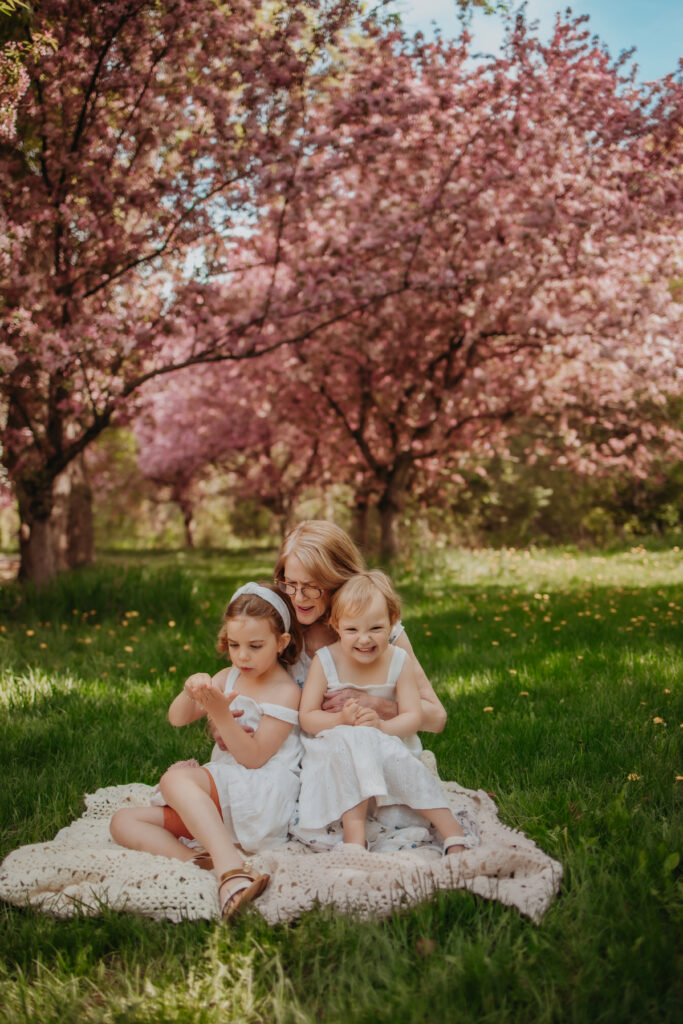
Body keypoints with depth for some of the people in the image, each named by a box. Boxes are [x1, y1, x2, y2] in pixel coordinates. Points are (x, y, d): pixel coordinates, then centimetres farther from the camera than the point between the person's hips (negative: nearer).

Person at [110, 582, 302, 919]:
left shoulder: (286, 692, -4)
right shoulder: (227, 678, 16)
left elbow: (253, 758, -11)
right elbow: (177, 719, 4)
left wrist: (220, 713, -22)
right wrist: (191, 693, -19)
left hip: (264, 798, -8)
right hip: (218, 802, 8)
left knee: (175, 778, -33)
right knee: (124, 822, -6)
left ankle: (231, 867, -51)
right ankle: (196, 861, -35)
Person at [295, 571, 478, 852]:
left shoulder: (399, 660, -6)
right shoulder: (325, 661, -9)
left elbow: (413, 717, -8)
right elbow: (306, 717, -9)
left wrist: (383, 726, -30)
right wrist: (341, 719, -28)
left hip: (388, 743, 1)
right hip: (335, 749, -1)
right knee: (350, 743, -34)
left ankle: (451, 829, -25)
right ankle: (354, 832, -38)